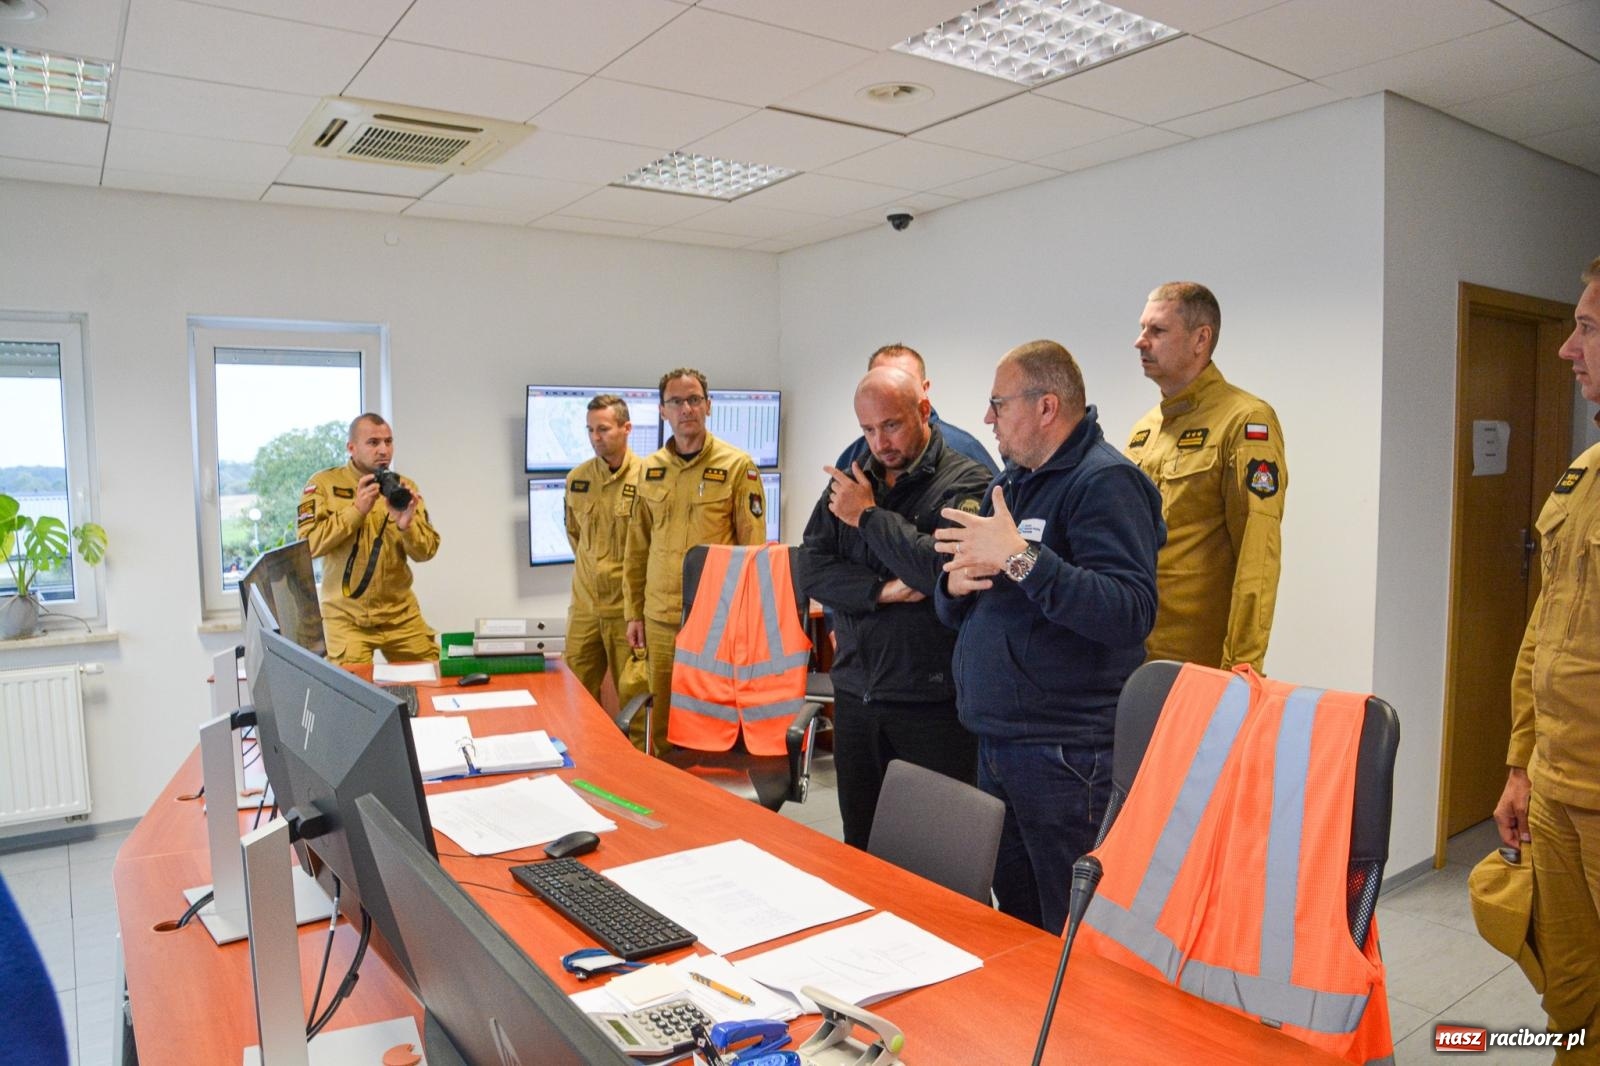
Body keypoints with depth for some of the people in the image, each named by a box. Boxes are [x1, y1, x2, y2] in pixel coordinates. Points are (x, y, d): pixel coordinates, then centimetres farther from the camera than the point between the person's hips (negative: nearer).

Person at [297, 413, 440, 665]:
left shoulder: (404, 486, 5)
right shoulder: (324, 484, -2)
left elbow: (427, 551, 0)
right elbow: (308, 544, -13)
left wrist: (405, 523, -20)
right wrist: (357, 509, -20)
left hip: (401, 614, 3)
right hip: (346, 616, -2)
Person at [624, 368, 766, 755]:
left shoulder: (737, 466, -5)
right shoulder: (650, 469, 9)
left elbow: (753, 547, -5)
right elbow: (636, 548, 13)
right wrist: (634, 613, 11)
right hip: (660, 618, 4)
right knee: (663, 718, 11)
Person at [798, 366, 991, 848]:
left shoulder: (967, 483, -7)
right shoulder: (849, 482, 10)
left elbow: (947, 570, -23)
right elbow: (812, 570, 2)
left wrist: (870, 516, -12)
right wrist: (885, 591, -13)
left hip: (933, 700, -5)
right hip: (856, 695, 5)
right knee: (860, 845, 15)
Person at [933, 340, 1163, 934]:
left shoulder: (1106, 481, -12)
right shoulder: (1011, 482, 14)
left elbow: (1130, 613, -26)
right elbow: (953, 613, 18)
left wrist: (1021, 559, -29)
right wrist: (956, 583, -5)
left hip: (1064, 752, -8)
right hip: (996, 742, 8)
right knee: (1016, 922, 20)